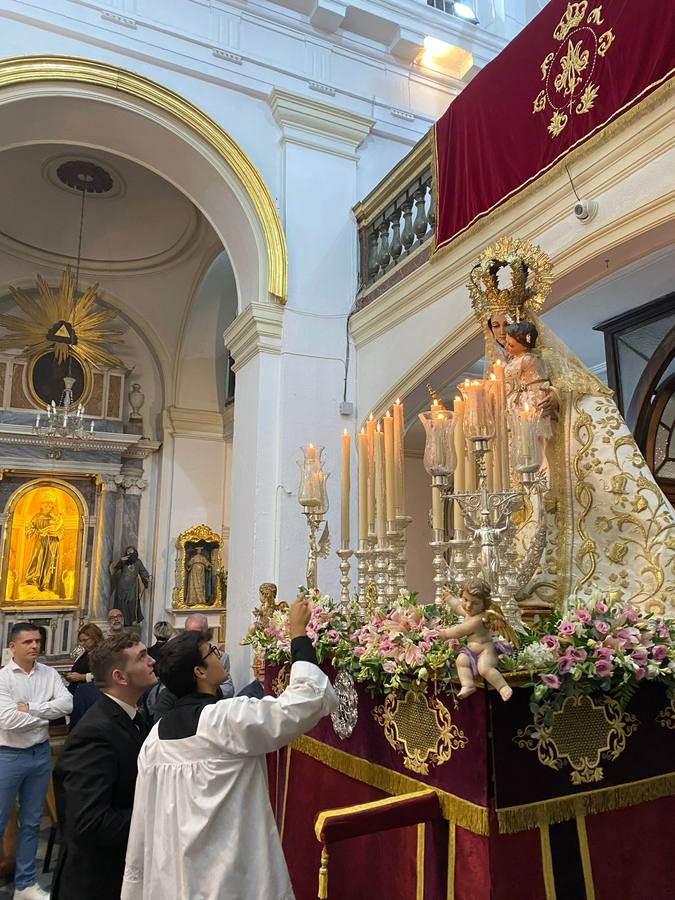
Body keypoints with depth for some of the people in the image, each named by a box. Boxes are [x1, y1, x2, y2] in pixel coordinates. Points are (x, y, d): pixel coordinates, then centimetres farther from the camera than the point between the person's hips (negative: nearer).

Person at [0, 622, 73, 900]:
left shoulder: (49, 674, -1)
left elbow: (67, 703, -12)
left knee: (31, 822, 16)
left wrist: (30, 707, -19)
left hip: (41, 753, 4)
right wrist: (46, 716, -11)